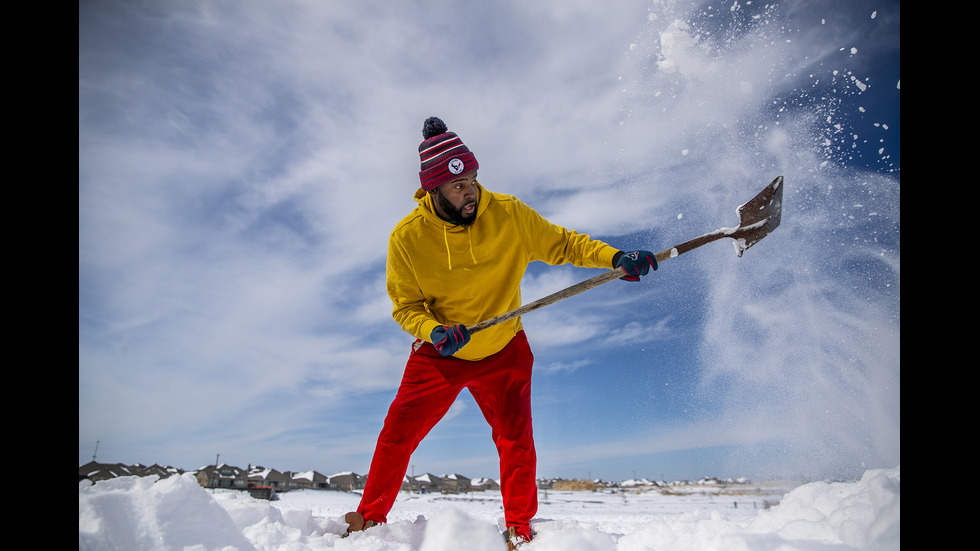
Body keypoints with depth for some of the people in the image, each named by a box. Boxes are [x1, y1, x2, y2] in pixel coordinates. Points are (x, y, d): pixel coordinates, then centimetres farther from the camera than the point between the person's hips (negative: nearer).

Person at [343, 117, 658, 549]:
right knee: (397, 434, 1)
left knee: (517, 444, -1)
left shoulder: (509, 214, -15)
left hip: (503, 351, 0)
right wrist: (434, 330, -29)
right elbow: (405, 306, -9)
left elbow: (560, 244, -5)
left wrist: (615, 258, -18)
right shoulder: (407, 237, -16)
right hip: (439, 354, 0)